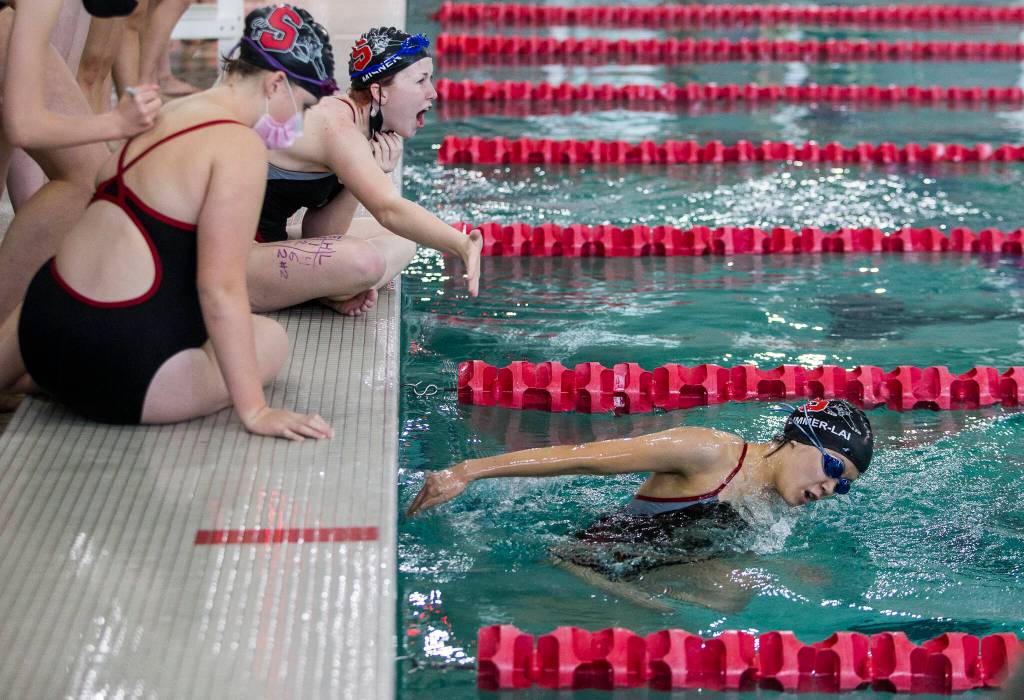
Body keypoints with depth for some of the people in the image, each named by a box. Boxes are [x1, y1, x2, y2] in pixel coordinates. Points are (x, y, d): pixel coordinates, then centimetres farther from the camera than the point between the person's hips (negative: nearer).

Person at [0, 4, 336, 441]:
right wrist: (254, 411, -15)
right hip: (117, 369, -10)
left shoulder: (167, 115, 12)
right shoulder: (240, 147, -14)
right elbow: (220, 286, -18)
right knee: (270, 341, 13)